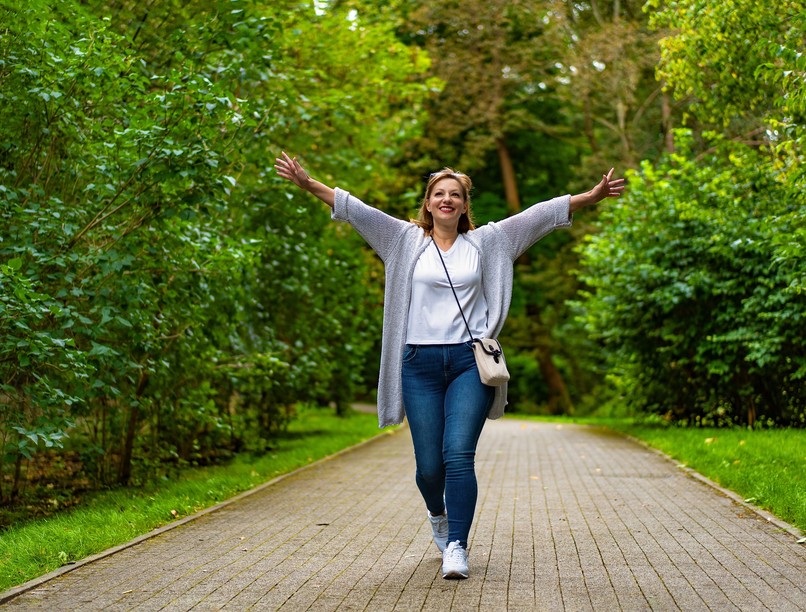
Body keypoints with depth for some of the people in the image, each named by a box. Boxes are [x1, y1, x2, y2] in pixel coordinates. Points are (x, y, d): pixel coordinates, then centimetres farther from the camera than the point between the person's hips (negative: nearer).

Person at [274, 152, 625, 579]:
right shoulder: (407, 240, 9)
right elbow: (355, 210, 3)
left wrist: (593, 196, 3)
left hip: (469, 363, 0)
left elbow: (541, 215, 7)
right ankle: (438, 514, 36)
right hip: (420, 364, 1)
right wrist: (308, 185, -4)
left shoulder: (485, 241, 10)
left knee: (459, 456, -13)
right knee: (428, 464, 3)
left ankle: (456, 547, -7)